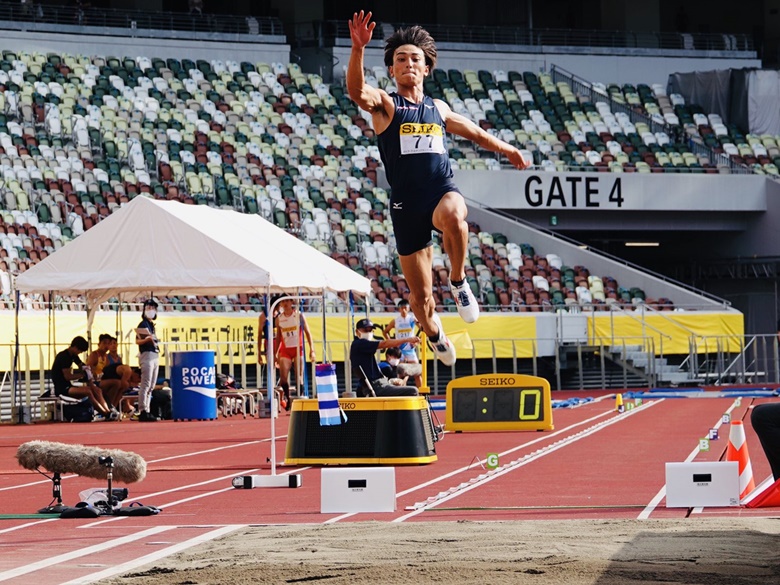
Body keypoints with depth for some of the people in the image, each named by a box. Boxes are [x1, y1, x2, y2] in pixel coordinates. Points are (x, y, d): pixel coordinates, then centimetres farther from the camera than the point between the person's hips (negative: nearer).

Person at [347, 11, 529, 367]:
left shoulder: (438, 109, 17)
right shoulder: (385, 105, 3)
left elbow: (471, 131, 36)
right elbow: (356, 90, -19)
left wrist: (505, 149, 49)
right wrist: (358, 48, -36)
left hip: (442, 190, 2)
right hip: (406, 201, -2)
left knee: (453, 215, -39)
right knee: (420, 297, 1)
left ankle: (458, 282, -14)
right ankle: (434, 334, 35)